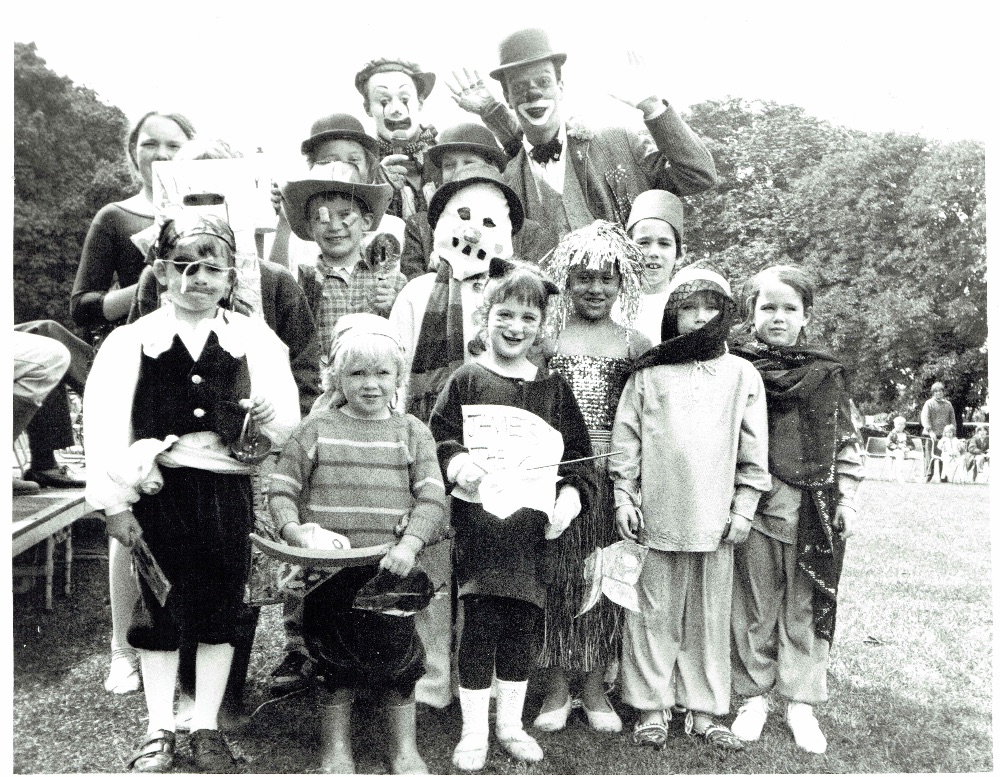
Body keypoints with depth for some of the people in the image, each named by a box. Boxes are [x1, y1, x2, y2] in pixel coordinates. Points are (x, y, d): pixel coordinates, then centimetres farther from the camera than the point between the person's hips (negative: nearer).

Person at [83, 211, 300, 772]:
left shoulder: (256, 340, 4)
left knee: (220, 612, 9)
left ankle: (207, 727, 26)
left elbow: (285, 424, -1)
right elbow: (105, 425, -4)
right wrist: (114, 503, -8)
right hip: (159, 490, 0)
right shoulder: (131, 342, 1)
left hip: (229, 490, 1)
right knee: (159, 610, 9)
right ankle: (160, 731, 25)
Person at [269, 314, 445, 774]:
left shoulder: (412, 432, 4)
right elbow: (282, 488, 3)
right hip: (328, 570, 0)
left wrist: (410, 544, -17)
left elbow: (431, 497, -3)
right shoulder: (316, 429, 3)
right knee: (334, 664, 11)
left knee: (399, 659, 10)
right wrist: (293, 528, -15)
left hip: (391, 570, 1)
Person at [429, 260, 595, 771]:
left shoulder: (553, 389, 10)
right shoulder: (465, 382, 3)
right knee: (480, 623, -1)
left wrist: (571, 494, -4)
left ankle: (511, 724, 27)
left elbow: (578, 453, 11)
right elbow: (437, 440, 0)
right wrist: (457, 463, -20)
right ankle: (473, 733, 14)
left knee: (523, 624, 10)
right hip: (479, 523, -2)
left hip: (534, 527, 3)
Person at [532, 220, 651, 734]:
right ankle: (557, 687, 18)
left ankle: (594, 688, 21)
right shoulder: (549, 336, 5)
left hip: (611, 471, 1)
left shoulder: (634, 345, 6)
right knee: (556, 571, 4)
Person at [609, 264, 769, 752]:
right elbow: (626, 436, 4)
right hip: (657, 515, -1)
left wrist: (744, 506, 3)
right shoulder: (648, 373, 3)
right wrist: (623, 496, 0)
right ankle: (652, 706, 19)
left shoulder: (742, 375, 5)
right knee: (655, 612, 7)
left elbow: (753, 450, 6)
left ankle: (703, 709, 23)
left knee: (710, 615, 10)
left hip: (715, 519, 1)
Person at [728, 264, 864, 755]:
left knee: (806, 608, 8)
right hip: (753, 506, -1)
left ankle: (800, 703, 21)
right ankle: (755, 696, 23)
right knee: (754, 606, 8)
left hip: (812, 510, 1)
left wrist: (847, 498, 4)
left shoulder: (826, 374, 6)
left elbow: (845, 440, 9)